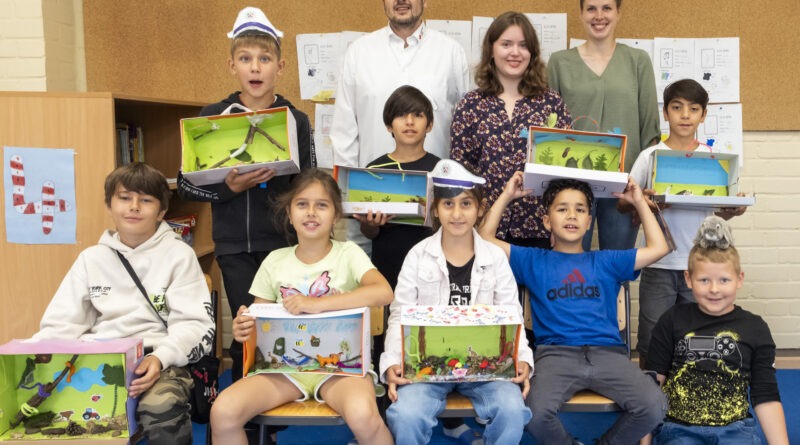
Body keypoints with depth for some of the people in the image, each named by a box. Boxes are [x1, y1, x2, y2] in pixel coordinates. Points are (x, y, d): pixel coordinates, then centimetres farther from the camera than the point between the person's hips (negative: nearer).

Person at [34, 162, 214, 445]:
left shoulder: (179, 255, 5)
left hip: (158, 360, -3)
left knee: (162, 408, -36)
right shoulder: (91, 258, 16)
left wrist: (161, 357, -21)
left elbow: (194, 324, -2)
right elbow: (62, 323, 13)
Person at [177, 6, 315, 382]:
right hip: (234, 244, 0)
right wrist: (229, 187, -13)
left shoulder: (296, 119, 2)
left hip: (283, 239, 0)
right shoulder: (212, 117, 2)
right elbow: (185, 185, 2)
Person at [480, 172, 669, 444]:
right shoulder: (533, 261, 18)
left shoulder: (606, 262, 23)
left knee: (654, 407, -23)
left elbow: (659, 248, 20)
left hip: (607, 352, 2)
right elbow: (486, 239, 12)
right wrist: (506, 196, 12)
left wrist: (639, 202, 21)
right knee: (537, 414, -32)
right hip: (556, 353, -2)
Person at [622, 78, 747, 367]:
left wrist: (733, 210, -15)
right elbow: (622, 204, -2)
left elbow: (720, 212, 7)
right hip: (659, 264, -1)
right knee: (651, 340, 5)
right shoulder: (650, 156, 0)